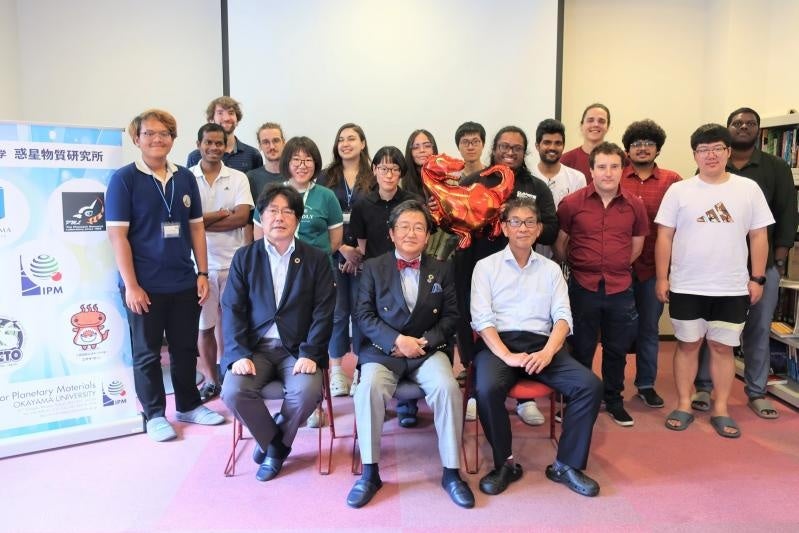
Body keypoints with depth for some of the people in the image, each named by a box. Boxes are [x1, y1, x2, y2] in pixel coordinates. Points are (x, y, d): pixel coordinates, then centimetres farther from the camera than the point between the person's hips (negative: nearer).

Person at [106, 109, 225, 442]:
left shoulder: (185, 177, 6)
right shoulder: (124, 179, -7)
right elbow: (117, 234, -10)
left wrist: (202, 273, 4)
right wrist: (131, 285, -14)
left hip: (184, 282, 4)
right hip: (145, 285, -4)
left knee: (186, 348, 15)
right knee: (147, 352, 10)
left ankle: (189, 405, 31)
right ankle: (154, 414, 25)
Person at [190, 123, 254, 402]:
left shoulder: (238, 178, 4)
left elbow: (242, 217, -8)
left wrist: (203, 222, -10)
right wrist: (221, 214, -6)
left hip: (233, 262, 0)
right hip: (200, 263, 0)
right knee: (205, 325, 9)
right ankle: (211, 380, 23)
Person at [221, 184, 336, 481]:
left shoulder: (317, 259, 3)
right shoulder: (244, 258, 7)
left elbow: (323, 312, -3)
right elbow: (232, 310, 0)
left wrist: (309, 354, -16)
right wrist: (239, 354, -14)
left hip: (298, 349, -1)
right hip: (255, 348, 1)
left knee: (308, 391, -28)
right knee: (233, 391, -24)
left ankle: (273, 444, 5)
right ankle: (275, 442, 6)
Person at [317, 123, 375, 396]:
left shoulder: (373, 178, 5)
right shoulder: (326, 178, 8)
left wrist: (361, 251, -8)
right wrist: (343, 248, -8)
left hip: (364, 254, 0)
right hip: (334, 253, 1)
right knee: (337, 311, 3)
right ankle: (336, 369, 15)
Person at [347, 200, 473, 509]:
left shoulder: (442, 270, 12)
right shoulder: (373, 268, 6)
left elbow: (451, 317, 8)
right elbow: (364, 315, 0)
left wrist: (424, 341, -9)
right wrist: (397, 340, -14)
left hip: (428, 350, 1)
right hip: (383, 349, -1)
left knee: (448, 388, -28)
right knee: (370, 387, -31)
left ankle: (451, 472, -12)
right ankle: (370, 472, -15)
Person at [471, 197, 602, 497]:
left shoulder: (551, 269, 18)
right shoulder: (486, 266, 9)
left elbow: (562, 317, 6)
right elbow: (482, 318, -2)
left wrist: (547, 352, -14)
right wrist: (507, 356, -18)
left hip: (542, 344, 3)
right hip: (499, 343, -3)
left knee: (590, 385, -20)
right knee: (487, 389, -33)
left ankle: (567, 464, -3)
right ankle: (505, 463, -8)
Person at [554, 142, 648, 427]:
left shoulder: (635, 205, 0)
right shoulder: (571, 203, -8)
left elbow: (637, 243, 15)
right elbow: (559, 243, 3)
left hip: (621, 288, 3)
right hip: (583, 287, -2)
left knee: (617, 349, 15)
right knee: (581, 349, 11)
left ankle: (614, 400, 34)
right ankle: (575, 402, 26)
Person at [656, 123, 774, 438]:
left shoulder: (749, 189, 3)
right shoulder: (678, 191, -1)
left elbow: (758, 236, 6)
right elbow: (664, 236, 0)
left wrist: (757, 278, 2)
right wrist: (662, 278, -3)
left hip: (733, 289, 1)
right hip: (686, 287, -1)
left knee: (722, 347, 9)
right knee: (688, 344, 9)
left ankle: (720, 410, 22)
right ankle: (684, 405, 21)